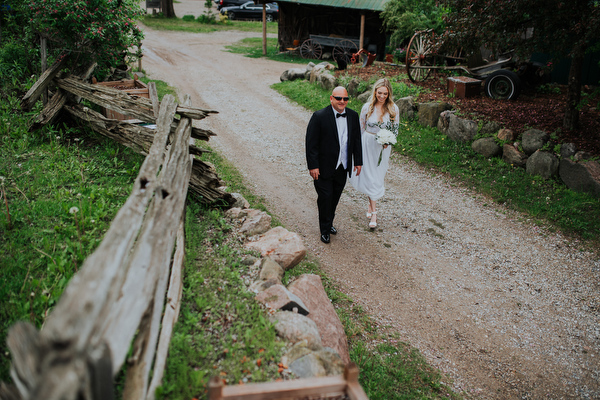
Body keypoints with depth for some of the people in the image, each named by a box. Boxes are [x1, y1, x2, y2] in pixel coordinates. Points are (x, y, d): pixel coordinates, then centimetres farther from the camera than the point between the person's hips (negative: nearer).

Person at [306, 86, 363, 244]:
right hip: (324, 167, -5)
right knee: (325, 197, 2)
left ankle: (329, 223, 38)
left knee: (335, 197, 16)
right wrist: (313, 166, -15)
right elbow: (311, 143, -13)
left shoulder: (353, 116, 2)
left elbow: (356, 140, 11)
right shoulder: (319, 117, -15)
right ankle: (325, 229, 20)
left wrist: (358, 161, 10)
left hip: (342, 167, 5)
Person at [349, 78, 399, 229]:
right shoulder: (367, 107, -7)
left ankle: (371, 204, 20)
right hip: (368, 144, 0)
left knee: (377, 177, 3)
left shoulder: (393, 109, -6)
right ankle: (373, 211, 16)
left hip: (383, 147, 0)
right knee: (369, 176, 3)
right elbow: (361, 127, 3)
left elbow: (395, 129, 2)